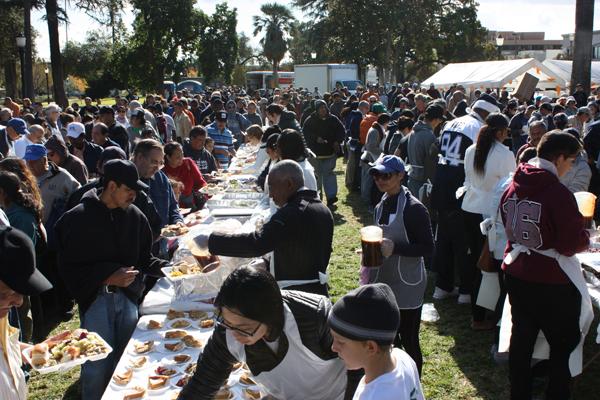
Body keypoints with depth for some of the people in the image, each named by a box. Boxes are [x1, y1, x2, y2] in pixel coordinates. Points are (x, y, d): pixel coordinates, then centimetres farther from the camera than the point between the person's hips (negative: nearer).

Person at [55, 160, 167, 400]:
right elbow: (68, 267, -8)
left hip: (128, 296, 4)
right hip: (95, 299, -4)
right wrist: (106, 279, -18)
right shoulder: (78, 219, -9)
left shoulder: (135, 216, 3)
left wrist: (163, 268, -7)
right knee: (97, 364, -2)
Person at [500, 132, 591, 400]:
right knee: (563, 346, 10)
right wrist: (586, 237, 0)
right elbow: (573, 244, -20)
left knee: (521, 338, 19)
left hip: (516, 274, 7)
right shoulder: (559, 194, -23)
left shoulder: (513, 188, 0)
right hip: (552, 281, -7)